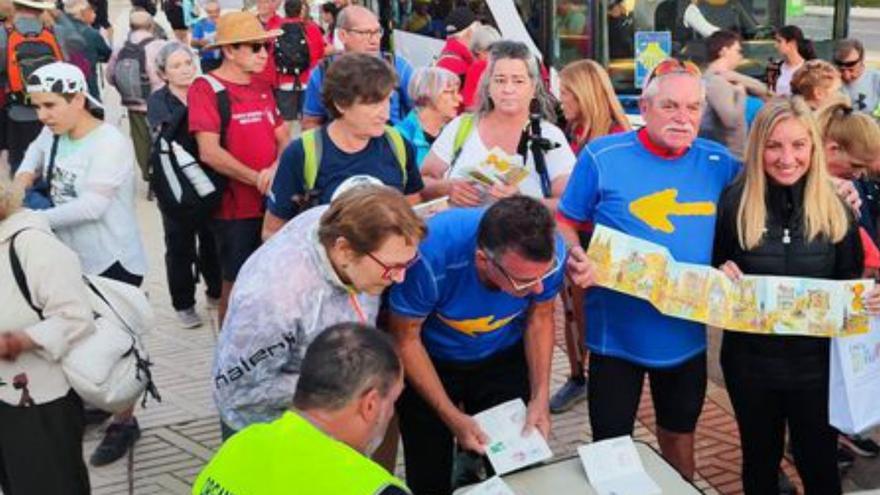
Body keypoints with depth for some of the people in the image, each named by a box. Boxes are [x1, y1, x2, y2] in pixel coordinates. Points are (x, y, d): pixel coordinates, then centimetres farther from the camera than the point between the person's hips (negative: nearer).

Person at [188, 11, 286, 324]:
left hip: (271, 203, 6)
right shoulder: (205, 89, -11)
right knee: (237, 284, 6)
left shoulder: (262, 88, 12)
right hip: (234, 208, -6)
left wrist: (277, 169, -10)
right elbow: (209, 152, -20)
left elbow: (282, 137, 11)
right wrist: (258, 179, -21)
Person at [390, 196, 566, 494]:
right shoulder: (430, 256, -37)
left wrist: (540, 396, -15)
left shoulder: (550, 252, -28)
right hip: (429, 362, -2)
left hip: (504, 359, 2)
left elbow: (540, 316, -7)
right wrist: (453, 418, -21)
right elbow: (406, 339, -20)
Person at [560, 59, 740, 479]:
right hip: (617, 331, -3)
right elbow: (565, 224, -4)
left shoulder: (718, 163, -2)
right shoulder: (602, 156, -12)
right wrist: (575, 257, -24)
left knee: (679, 433, 23)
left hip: (687, 333, 3)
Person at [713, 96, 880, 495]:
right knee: (760, 460, 18)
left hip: (817, 364, 1)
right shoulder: (734, 202, -9)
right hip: (751, 363, 0)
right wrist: (721, 277, -21)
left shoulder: (836, 209, -4)